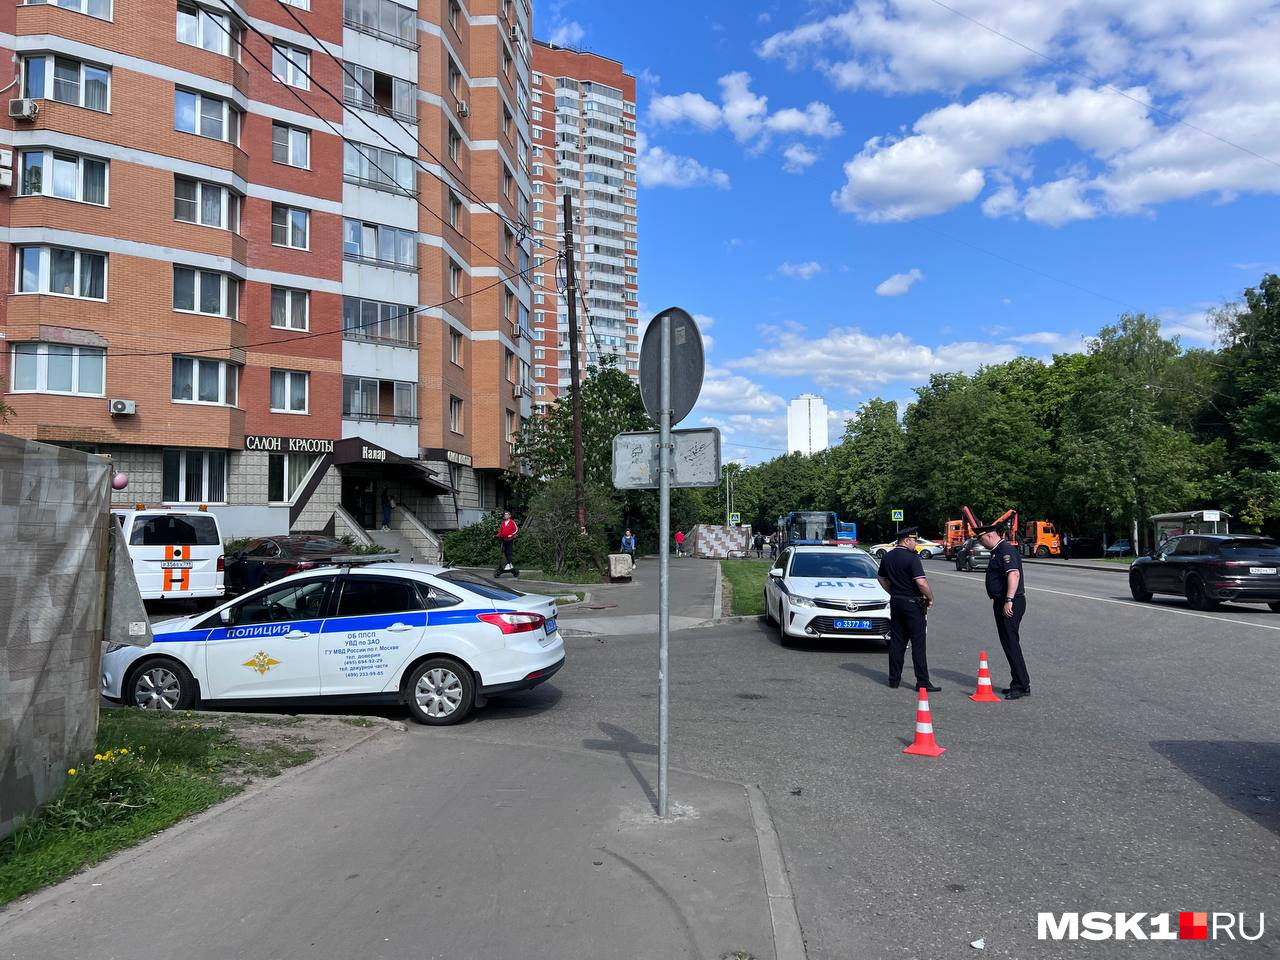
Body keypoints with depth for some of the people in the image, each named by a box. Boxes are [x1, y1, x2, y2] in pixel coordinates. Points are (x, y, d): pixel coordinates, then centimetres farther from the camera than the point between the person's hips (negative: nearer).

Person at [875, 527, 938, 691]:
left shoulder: (887, 557, 8)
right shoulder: (912, 558, -17)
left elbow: (881, 578, 20)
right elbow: (921, 582, -25)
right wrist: (930, 598, -10)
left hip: (895, 602, 7)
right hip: (912, 604, -7)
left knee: (896, 641, 11)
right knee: (918, 643, -2)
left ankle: (894, 678, 14)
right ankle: (922, 682, -1)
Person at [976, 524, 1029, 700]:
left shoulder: (1006, 550, -16)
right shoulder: (998, 551, 17)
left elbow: (1014, 574, -28)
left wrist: (1009, 600, -32)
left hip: (1010, 605, -11)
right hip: (1002, 602, 11)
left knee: (1011, 643, -8)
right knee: (1008, 643, 14)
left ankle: (1022, 686, -3)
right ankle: (1019, 684, 21)